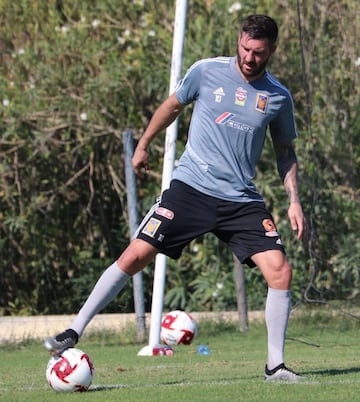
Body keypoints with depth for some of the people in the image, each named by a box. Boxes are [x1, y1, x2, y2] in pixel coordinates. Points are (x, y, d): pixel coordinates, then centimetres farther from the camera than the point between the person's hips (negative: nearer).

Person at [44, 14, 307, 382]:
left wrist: (294, 201, 7)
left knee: (280, 270, -12)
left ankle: (275, 366, 1)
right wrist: (143, 145, 22)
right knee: (135, 255, -10)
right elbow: (172, 106, 16)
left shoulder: (278, 97, 3)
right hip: (191, 187, -2)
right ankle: (74, 332, 0)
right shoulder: (207, 72, -2)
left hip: (242, 200, 2)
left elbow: (285, 152, 16)